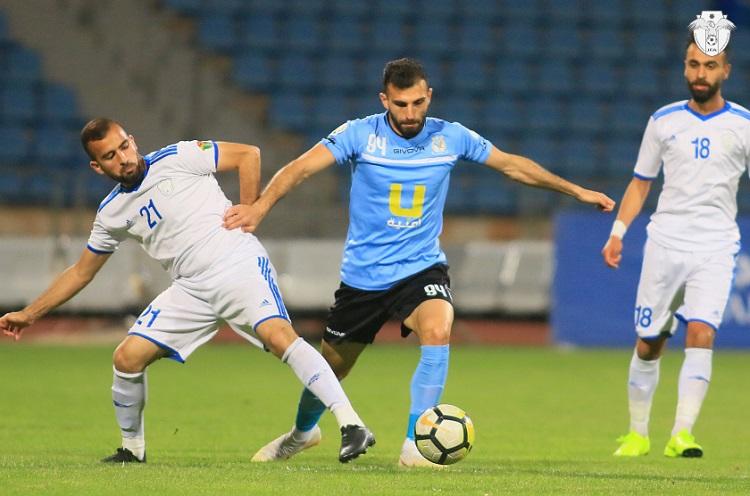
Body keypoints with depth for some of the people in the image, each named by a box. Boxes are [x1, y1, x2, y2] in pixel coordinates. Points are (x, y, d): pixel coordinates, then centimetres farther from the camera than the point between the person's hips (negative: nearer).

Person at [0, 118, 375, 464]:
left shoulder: (177, 159, -3)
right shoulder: (111, 213, 12)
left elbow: (248, 155, 0)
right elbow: (81, 272, 23)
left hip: (239, 263, -5)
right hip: (192, 289, 5)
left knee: (278, 335, -28)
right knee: (128, 357, -4)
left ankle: (351, 426, -33)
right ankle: (132, 448, 18)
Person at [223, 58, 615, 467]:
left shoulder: (451, 138, -4)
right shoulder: (360, 134, -11)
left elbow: (511, 164, 9)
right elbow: (301, 168, -20)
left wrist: (576, 191, 13)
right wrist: (260, 206, -37)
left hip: (421, 268, 0)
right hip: (363, 275, 0)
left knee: (437, 330, -31)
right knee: (330, 368, 12)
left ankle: (414, 446, -24)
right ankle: (302, 431, 45)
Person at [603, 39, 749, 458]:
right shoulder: (663, 121, 7)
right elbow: (641, 183, 14)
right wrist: (618, 231, 3)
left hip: (715, 248, -2)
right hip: (664, 245, 2)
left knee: (701, 333, -20)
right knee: (648, 344, 5)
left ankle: (682, 434, -22)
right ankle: (638, 434, 21)